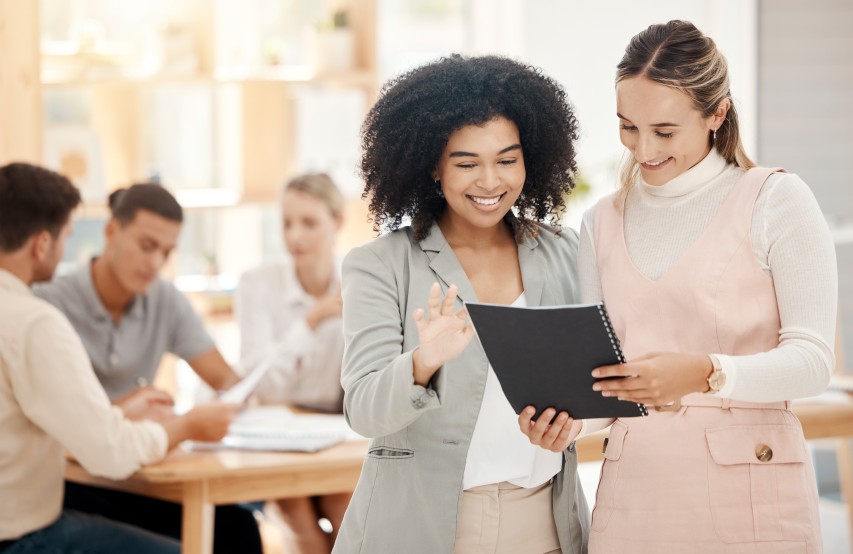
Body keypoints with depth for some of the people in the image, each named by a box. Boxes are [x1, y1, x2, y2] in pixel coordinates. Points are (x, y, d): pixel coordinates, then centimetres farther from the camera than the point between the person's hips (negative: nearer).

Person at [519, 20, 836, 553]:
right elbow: (602, 365, 13)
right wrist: (569, 412, -9)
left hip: (750, 493, -4)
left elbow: (812, 359, -10)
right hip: (632, 493, 4)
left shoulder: (775, 200, -3)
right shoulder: (603, 221, 13)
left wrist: (705, 373, -27)